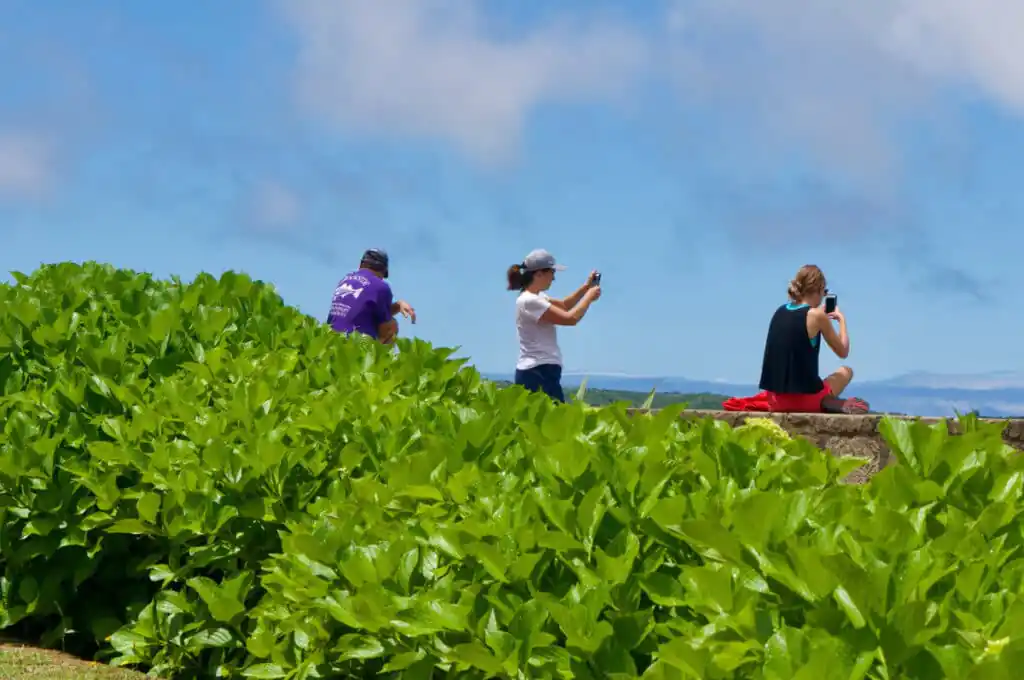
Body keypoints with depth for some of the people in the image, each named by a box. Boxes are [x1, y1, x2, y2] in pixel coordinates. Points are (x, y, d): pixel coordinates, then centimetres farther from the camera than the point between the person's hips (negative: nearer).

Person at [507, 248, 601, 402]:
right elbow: (571, 318, -18)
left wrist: (587, 286, 20)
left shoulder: (536, 297, 14)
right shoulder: (529, 301, -17)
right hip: (538, 372, -11)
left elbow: (563, 306, 31)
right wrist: (590, 297, -3)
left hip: (540, 371, 11)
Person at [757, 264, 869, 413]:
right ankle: (827, 403, 8)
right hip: (804, 399, -5)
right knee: (847, 371, 23)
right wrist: (841, 319, 15)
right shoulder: (816, 315, -9)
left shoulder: (780, 311, 7)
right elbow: (843, 352, 3)